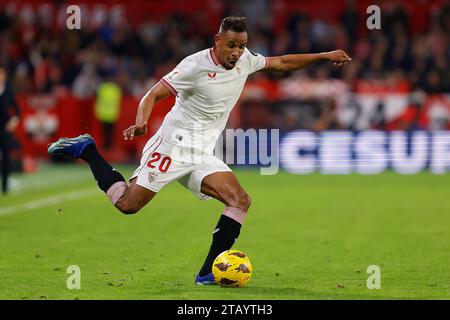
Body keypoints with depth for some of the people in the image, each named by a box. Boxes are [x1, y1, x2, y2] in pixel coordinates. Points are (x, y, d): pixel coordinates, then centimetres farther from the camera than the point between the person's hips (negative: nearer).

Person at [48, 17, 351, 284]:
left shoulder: (245, 59, 3)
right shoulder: (195, 65, -17)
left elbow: (281, 62, 20)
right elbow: (153, 95, -17)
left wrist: (324, 56, 18)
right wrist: (140, 122, -36)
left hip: (202, 156, 6)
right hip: (173, 147, -6)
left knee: (241, 200, -13)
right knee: (128, 204, -9)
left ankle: (209, 273, -11)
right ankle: (86, 149, 13)